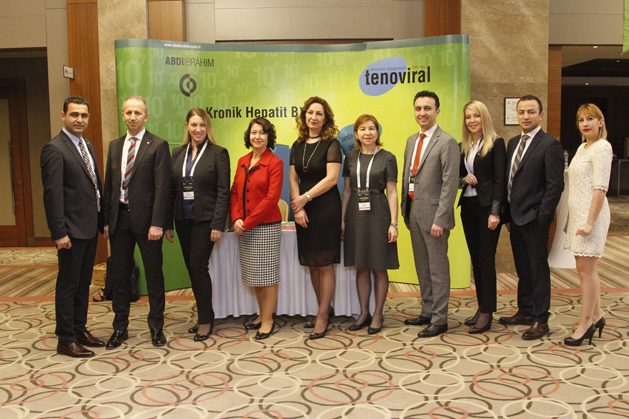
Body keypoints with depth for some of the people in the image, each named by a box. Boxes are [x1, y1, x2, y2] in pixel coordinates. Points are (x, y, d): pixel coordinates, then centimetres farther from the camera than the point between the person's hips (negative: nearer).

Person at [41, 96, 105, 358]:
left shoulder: (87, 147, 13)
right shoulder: (54, 149, -13)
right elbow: (52, 195, -18)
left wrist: (101, 221, 13)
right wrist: (59, 233, -21)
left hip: (90, 228, 8)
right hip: (72, 230, -8)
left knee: (84, 283, 16)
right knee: (68, 285, 2)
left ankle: (80, 330, 28)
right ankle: (66, 340, 12)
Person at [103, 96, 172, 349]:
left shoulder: (158, 146, -6)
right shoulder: (115, 146, 12)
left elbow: (162, 187, -11)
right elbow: (109, 184, 13)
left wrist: (157, 223, -18)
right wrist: (106, 220, 8)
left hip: (146, 218, -5)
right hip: (119, 217, 5)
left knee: (154, 275, 6)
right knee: (119, 275, 11)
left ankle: (156, 327, 20)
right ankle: (120, 328, 24)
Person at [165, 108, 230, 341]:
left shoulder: (218, 153, -5)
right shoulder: (177, 153, 10)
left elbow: (223, 192, -9)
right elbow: (171, 189, 10)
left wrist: (218, 225, -15)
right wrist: (168, 223, 6)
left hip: (205, 220, -5)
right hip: (183, 220, 5)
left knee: (198, 267, -6)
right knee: (192, 269, 9)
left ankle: (205, 320, 8)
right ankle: (204, 316, 22)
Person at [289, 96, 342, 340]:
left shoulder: (331, 144, -4)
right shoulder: (298, 146, 12)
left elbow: (332, 178, -13)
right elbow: (293, 178, 8)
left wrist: (305, 198, -11)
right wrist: (297, 207, -5)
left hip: (326, 208, -6)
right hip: (303, 210, 6)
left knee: (325, 264, -2)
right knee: (311, 264, 9)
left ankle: (323, 316, 5)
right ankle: (325, 309, 22)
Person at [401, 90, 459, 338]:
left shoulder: (447, 143, -11)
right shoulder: (411, 141, 13)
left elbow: (450, 185, -16)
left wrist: (440, 219, -20)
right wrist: (405, 209, 12)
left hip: (433, 214, -8)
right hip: (413, 212, 8)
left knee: (438, 268, 1)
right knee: (422, 267, 16)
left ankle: (439, 320, 11)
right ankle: (427, 312, 29)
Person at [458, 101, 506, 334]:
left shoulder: (496, 144, -5)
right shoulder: (462, 147, 12)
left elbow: (500, 180, -10)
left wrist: (495, 212, -16)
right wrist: (463, 179, -6)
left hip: (486, 207, -6)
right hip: (467, 207, 6)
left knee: (486, 260, -4)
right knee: (475, 260, 10)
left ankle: (487, 314, 2)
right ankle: (481, 308, 19)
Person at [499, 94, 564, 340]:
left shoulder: (549, 145, -10)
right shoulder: (513, 143, 12)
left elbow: (555, 186, -14)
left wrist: (541, 217, -16)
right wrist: (507, 213, 9)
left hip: (534, 219, -7)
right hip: (515, 218, 7)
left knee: (538, 269, 2)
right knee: (523, 269, 16)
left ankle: (540, 320, 11)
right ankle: (525, 312, 29)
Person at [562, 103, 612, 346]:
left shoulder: (602, 147, -10)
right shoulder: (582, 147, 15)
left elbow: (600, 188, -17)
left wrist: (590, 222, -20)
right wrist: (573, 219, 14)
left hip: (591, 214, -9)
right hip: (577, 214, 9)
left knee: (586, 269, -4)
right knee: (586, 269, 13)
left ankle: (585, 323, 4)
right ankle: (596, 317, 25)